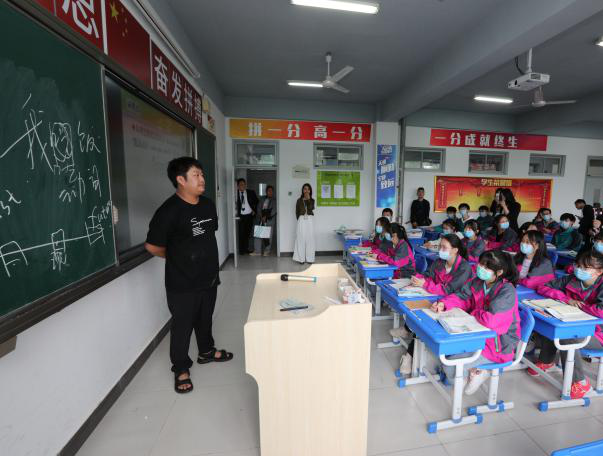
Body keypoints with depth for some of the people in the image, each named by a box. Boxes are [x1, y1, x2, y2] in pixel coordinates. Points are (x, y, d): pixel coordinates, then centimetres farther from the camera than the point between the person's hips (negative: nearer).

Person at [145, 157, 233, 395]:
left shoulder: (208, 204, 3)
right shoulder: (169, 210, -18)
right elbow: (152, 246, -13)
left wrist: (205, 255, 11)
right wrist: (177, 256, 1)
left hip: (209, 276, 6)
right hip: (182, 283, -6)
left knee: (205, 319, 23)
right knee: (182, 325, 11)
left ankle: (206, 351, 47)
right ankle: (181, 369, 32)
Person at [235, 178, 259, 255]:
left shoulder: (251, 192, 4)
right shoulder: (236, 193, -3)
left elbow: (256, 202, 14)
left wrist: (254, 210, 4)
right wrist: (236, 214, -11)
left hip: (249, 215, 2)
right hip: (241, 216, -2)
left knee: (248, 233, 6)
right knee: (241, 233, 0)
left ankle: (246, 249, 17)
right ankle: (242, 250, 10)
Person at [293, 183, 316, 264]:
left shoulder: (312, 200, 7)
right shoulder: (299, 200, 6)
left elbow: (310, 208, -12)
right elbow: (297, 212, 8)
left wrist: (308, 199, -12)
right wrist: (299, 220, 1)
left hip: (310, 220, 1)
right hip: (302, 220, -1)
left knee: (310, 238, 0)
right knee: (301, 238, -5)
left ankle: (309, 258, 5)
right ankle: (301, 258, 0)